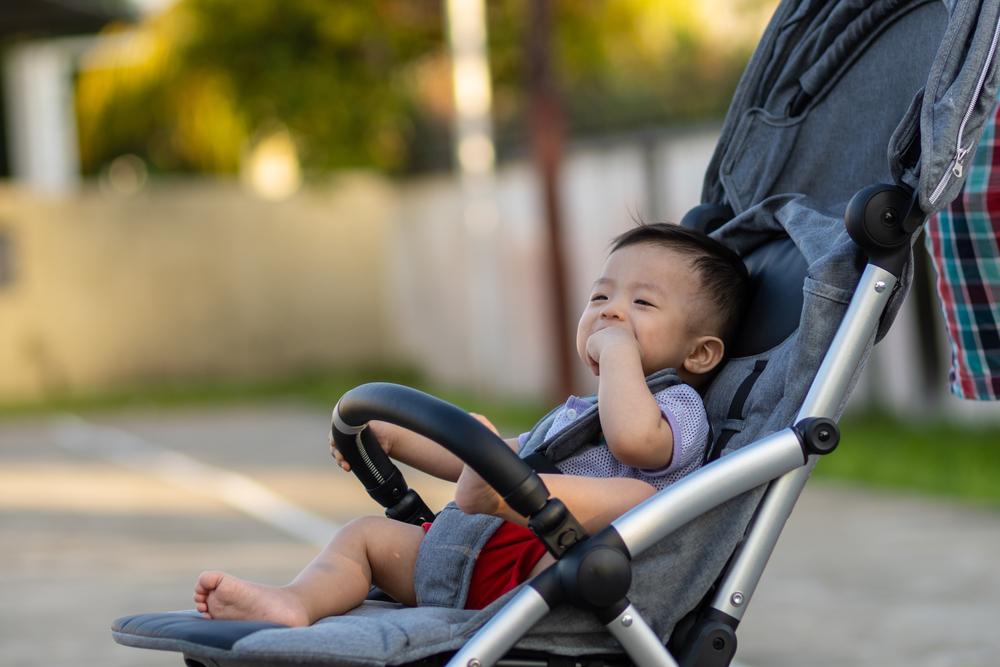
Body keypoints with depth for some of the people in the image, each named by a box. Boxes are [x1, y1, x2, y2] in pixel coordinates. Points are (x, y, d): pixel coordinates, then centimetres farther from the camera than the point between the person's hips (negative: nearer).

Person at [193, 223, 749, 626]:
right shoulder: (575, 415, 35)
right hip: (479, 560, 9)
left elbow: (633, 437, -22)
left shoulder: (681, 410, 4)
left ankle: (503, 496, -58)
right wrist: (396, 438, 42)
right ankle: (295, 603, -24)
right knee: (366, 534, 7)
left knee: (634, 497, -34)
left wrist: (618, 347, -8)